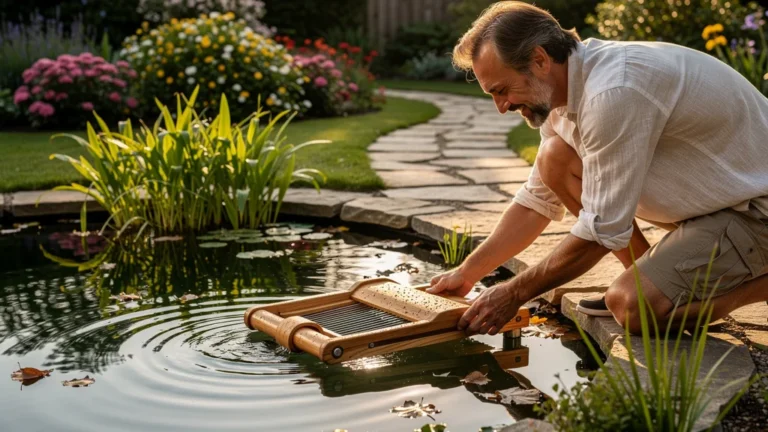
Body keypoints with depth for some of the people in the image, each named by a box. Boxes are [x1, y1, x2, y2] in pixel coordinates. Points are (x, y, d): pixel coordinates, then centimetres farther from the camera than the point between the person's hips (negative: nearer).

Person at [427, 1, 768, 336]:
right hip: (707, 196, 9)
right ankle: (648, 276, 7)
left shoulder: (614, 91, -30)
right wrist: (468, 273, 7)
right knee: (556, 159, -3)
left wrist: (515, 294, -17)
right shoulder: (567, 88, -1)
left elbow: (600, 230, -27)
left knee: (634, 306, -26)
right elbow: (538, 200, 9)